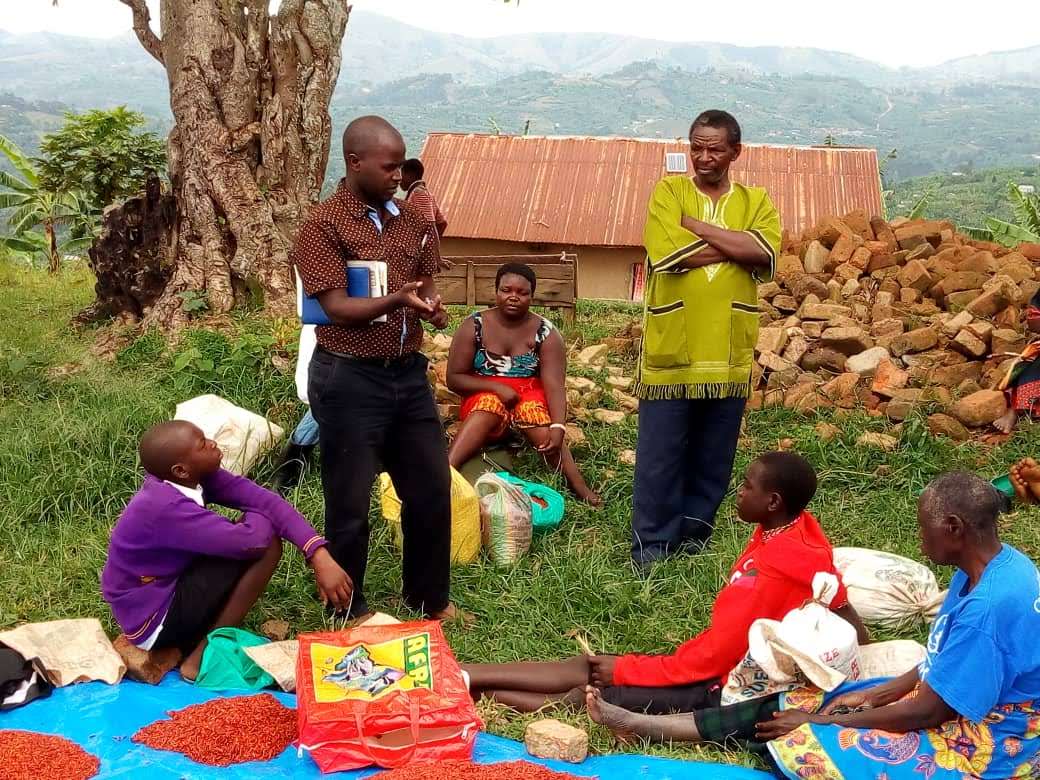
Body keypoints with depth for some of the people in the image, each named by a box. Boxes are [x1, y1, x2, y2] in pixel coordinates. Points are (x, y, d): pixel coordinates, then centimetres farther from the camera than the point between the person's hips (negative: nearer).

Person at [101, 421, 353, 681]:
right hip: (152, 620, -9)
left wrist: (319, 555, -23)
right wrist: (260, 516, -10)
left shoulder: (195, 475, -8)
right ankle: (202, 656, -8)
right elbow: (250, 540, -35)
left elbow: (264, 500, -13)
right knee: (264, 544, -18)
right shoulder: (166, 507, -31)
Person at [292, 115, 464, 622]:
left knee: (433, 489, 13)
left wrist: (431, 308, -9)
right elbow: (337, 307, -18)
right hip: (348, 380, -6)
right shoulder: (322, 226, -11)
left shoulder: (411, 220, 8)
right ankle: (349, 612, 25)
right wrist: (396, 300, -34)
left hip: (408, 373, 6)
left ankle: (429, 597, 33)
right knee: (350, 503, 5)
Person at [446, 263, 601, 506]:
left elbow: (554, 385, -15)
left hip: (530, 397, 0)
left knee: (534, 411, -34)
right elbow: (454, 378, -3)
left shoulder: (546, 333, -5)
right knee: (490, 405, -35)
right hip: (483, 396, 0)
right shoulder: (473, 326, -4)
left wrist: (558, 428, -32)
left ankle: (580, 488, -45)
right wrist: (496, 387, -18)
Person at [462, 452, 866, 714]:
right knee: (588, 665, 0)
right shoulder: (798, 530, 0)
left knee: (585, 695, -14)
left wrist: (625, 670, -15)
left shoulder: (770, 569, -28)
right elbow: (842, 607, 11)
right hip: (736, 665, 9)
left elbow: (712, 656, -23)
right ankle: (466, 676, -2)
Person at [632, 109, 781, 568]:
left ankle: (694, 538, 26)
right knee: (660, 456, 2)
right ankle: (651, 546, 13)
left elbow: (764, 253, -12)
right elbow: (666, 254, -15)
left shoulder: (755, 201, 9)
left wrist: (697, 226, -12)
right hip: (671, 349, -2)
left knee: (714, 458, 11)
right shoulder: (668, 191, 2)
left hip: (728, 353, 3)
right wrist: (733, 246, -10)